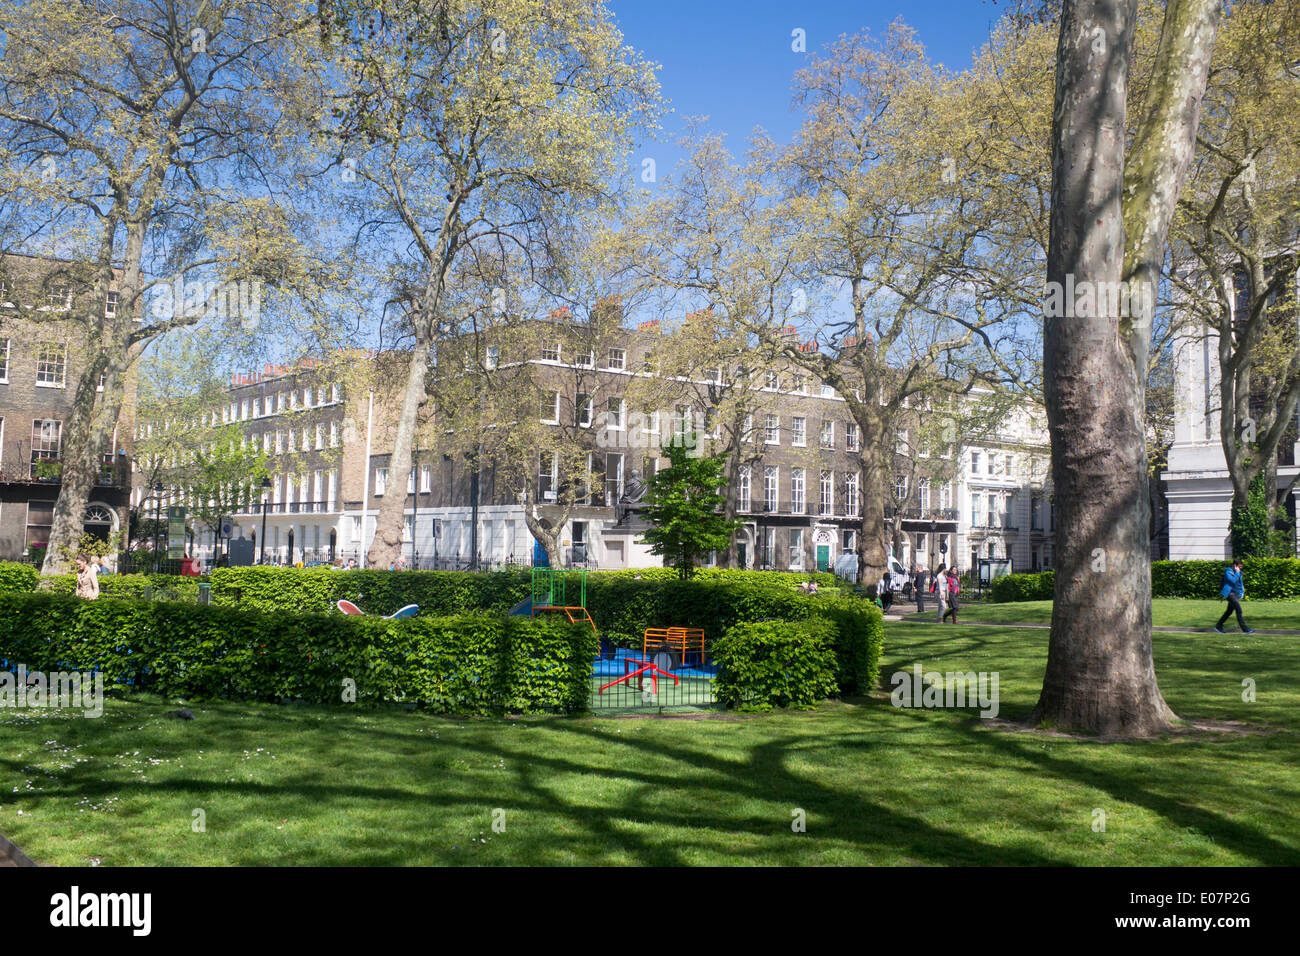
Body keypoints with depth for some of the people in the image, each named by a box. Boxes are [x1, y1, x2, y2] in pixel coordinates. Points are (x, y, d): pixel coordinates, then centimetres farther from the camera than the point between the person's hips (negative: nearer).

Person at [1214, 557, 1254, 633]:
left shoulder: (1239, 573, 13)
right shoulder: (1228, 572, -11)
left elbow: (1241, 583, 24)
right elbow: (1233, 580, -25)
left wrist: (1241, 593, 17)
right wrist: (1237, 573, -15)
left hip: (1236, 594, 9)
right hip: (1229, 593, -9)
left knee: (1229, 611, 13)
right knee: (1238, 610, -15)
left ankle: (1218, 626, 23)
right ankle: (1245, 629, -14)